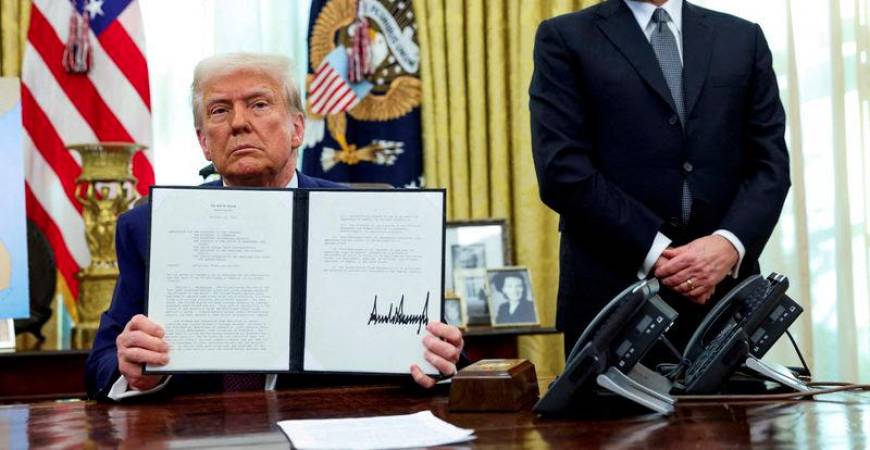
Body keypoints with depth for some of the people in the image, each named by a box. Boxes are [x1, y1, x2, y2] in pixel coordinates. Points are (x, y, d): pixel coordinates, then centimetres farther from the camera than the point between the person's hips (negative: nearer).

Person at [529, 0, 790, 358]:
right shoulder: (566, 38, 3)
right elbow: (562, 170, -7)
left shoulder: (742, 39, 13)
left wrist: (730, 243, -12)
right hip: (614, 289, -2)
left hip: (724, 288, 3)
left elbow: (769, 163, 6)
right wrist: (657, 252, -13)